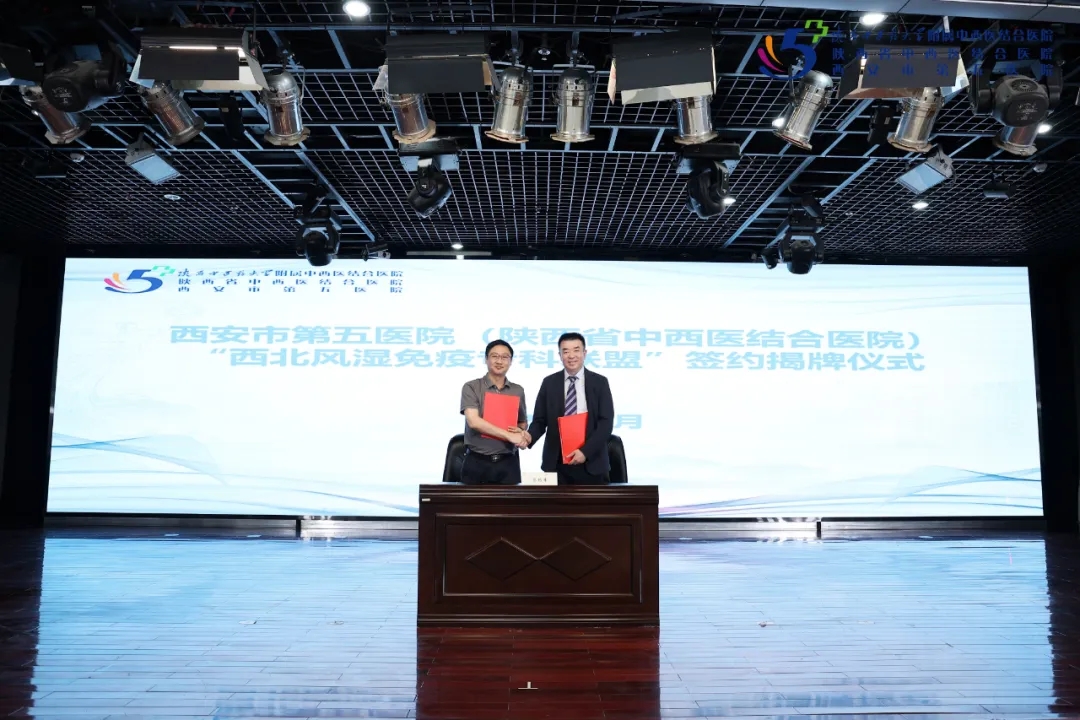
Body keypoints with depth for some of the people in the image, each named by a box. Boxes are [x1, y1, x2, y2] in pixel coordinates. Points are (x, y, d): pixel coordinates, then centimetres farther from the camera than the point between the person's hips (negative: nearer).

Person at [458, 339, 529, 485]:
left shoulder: (518, 391, 10)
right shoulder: (471, 387, -2)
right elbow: (473, 421, -14)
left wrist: (521, 432, -4)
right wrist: (509, 435, -17)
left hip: (508, 463, 3)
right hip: (477, 463, -3)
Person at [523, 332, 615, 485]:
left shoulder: (600, 382, 1)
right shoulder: (549, 383, 6)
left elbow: (606, 422, -5)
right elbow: (539, 420, 6)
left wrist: (586, 451, -16)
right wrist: (530, 435, -16)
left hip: (591, 463, -1)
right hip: (556, 464, 1)